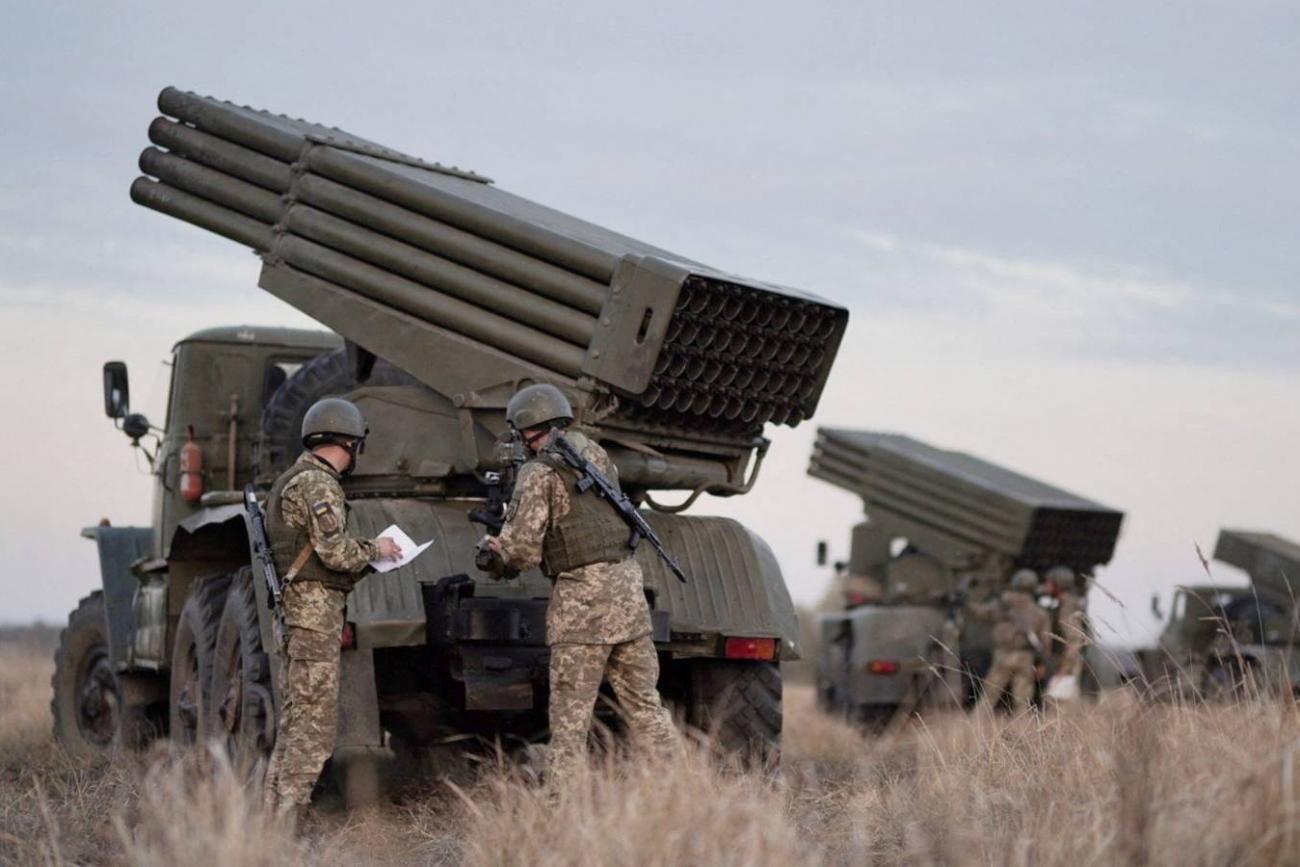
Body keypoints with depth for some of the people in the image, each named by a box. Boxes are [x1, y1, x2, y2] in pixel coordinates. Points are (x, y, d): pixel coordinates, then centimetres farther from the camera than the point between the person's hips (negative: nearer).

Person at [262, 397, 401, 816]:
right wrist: (374, 549, -2)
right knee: (314, 724, -10)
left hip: (295, 609, 10)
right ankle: (287, 817, -13)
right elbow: (336, 552, -19)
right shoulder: (317, 484, -13)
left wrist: (364, 555, 17)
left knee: (294, 720, 12)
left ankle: (274, 810, 13)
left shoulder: (292, 480, 19)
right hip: (315, 609, -10)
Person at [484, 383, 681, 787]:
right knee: (644, 703, 13)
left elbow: (524, 549, -13)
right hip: (627, 583, 6)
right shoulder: (597, 455, 13)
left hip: (581, 598, -6)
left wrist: (500, 547, 10)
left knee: (570, 713, -2)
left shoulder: (538, 474, -8)